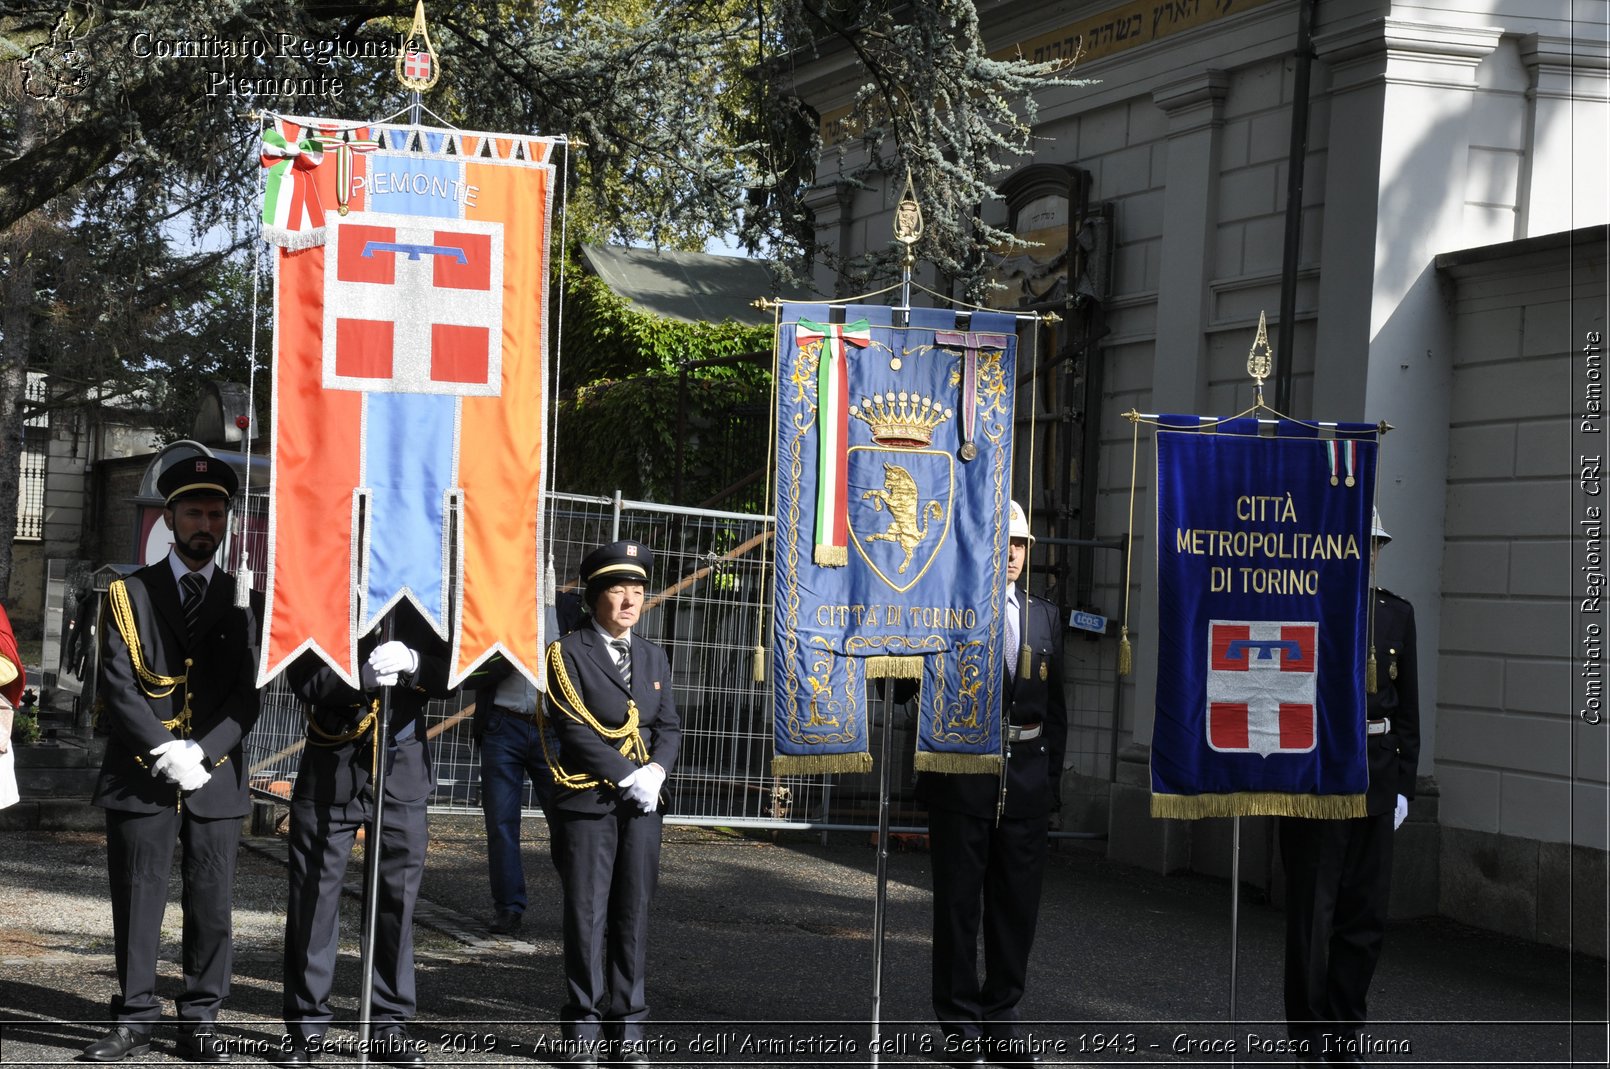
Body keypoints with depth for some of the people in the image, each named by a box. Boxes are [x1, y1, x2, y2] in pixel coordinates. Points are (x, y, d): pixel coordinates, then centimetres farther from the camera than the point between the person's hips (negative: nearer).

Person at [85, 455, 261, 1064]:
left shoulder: (242, 601, 10)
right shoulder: (130, 595, 7)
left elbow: (248, 694, 3)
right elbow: (118, 686, -2)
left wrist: (200, 751, -11)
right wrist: (165, 751, -14)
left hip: (216, 779, 1)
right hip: (140, 779, -1)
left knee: (211, 906, 2)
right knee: (136, 902, 1)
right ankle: (134, 1020, 8)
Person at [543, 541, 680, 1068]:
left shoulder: (652, 656, 15)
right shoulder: (568, 653, -2)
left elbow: (669, 726, 13)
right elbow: (575, 729, -11)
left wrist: (655, 771, -7)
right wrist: (628, 776, -16)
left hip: (641, 805, 4)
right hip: (587, 802, -4)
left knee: (633, 915, 4)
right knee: (587, 916, -2)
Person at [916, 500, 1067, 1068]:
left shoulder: (1045, 618, 12)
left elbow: (1055, 707, 14)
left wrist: (1052, 776, 9)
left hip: (1027, 780, 4)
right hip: (962, 780, -4)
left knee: (1017, 905, 8)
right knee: (958, 903, 3)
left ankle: (1000, 1015, 19)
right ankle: (960, 1022, 11)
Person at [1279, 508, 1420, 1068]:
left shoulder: (1395, 614, 9)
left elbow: (1407, 707, 12)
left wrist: (1403, 784, 8)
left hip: (1376, 784, 5)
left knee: (1364, 920, 8)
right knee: (1311, 919, 1)